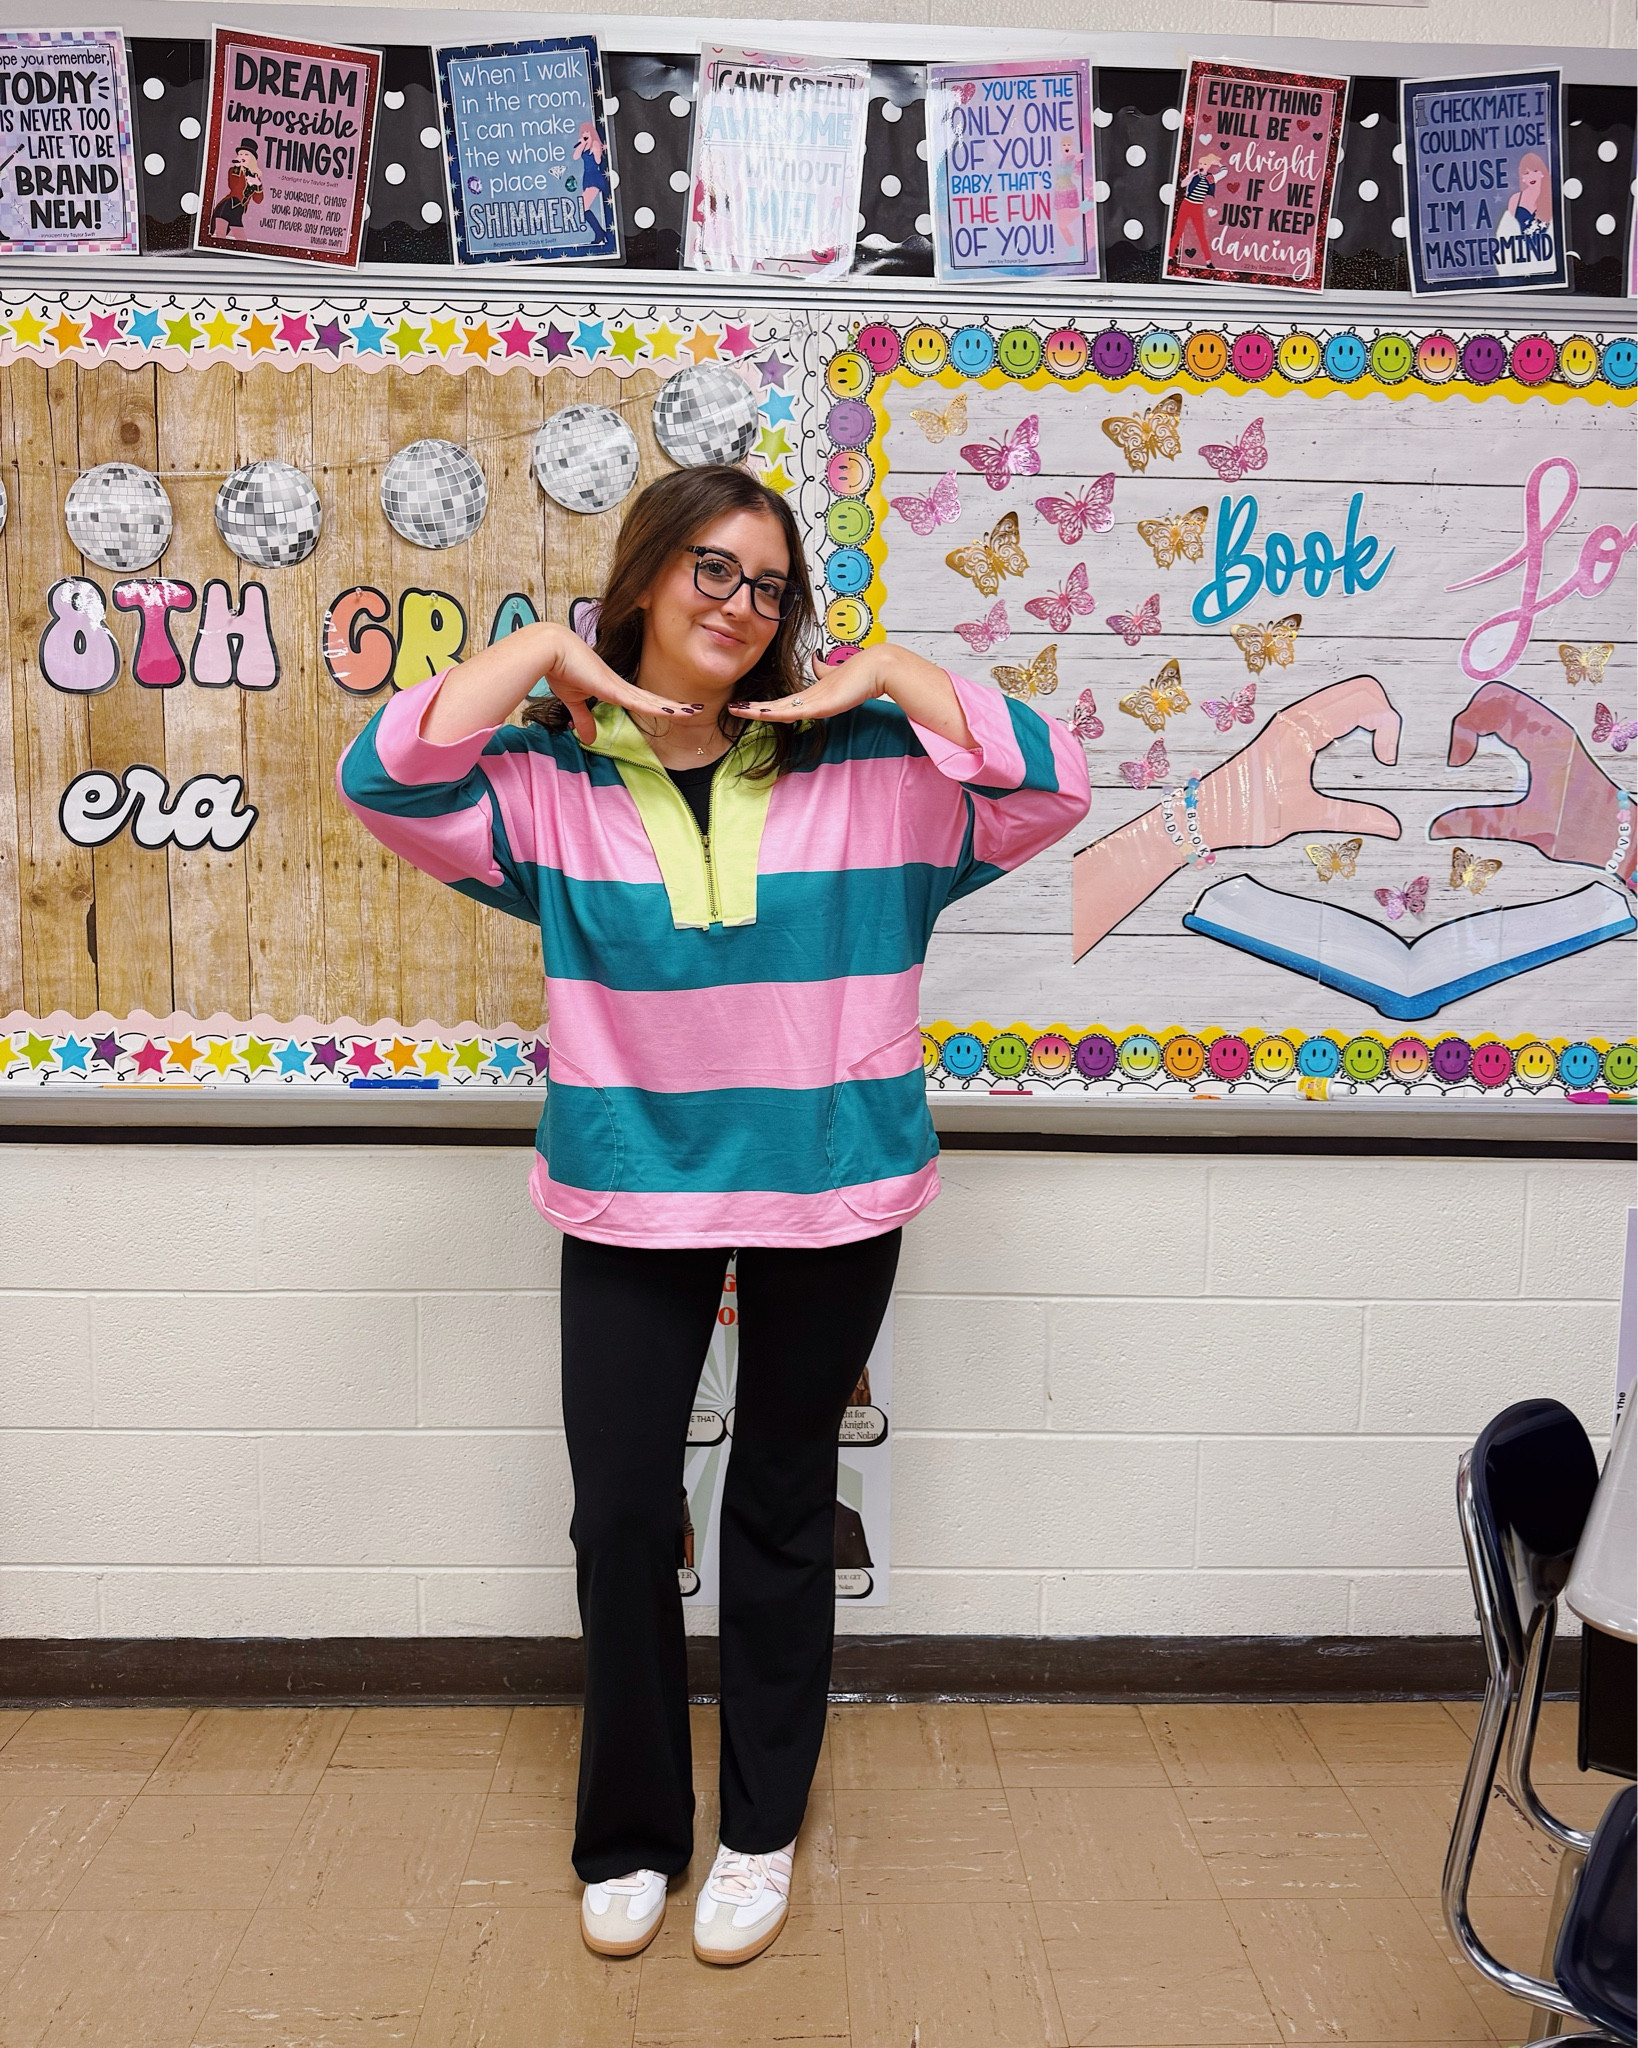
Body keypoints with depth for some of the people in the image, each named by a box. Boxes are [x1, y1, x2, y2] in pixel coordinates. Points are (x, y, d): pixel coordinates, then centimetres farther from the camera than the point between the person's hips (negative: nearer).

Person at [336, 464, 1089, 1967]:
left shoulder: (864, 767, -1)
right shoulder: (552, 779, -2)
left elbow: (1050, 789, -8)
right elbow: (387, 781, -15)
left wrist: (886, 674, -12)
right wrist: (542, 652, -14)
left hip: (829, 1195, 0)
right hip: (631, 1195, 0)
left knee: (784, 1512, 14)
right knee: (621, 1517, 6)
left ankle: (761, 1834, 34)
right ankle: (629, 1836, 30)